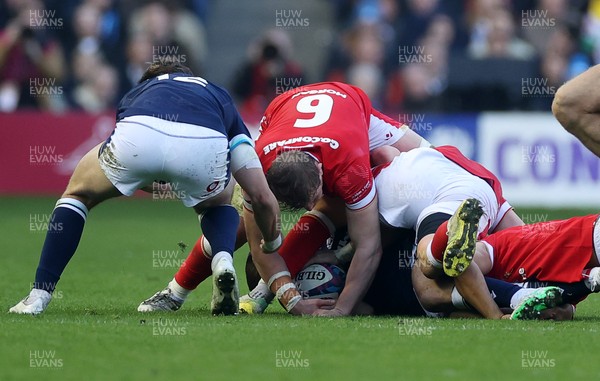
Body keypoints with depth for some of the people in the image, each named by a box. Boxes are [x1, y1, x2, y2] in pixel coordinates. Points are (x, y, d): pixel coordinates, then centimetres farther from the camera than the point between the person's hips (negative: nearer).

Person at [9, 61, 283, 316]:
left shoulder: (136, 94, 44)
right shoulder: (221, 100, 40)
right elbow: (263, 198, 36)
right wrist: (273, 246, 52)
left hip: (137, 139, 0)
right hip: (204, 146, 0)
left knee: (78, 193, 32)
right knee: (217, 203, 37)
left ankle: (38, 297, 21)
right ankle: (223, 261, 6)